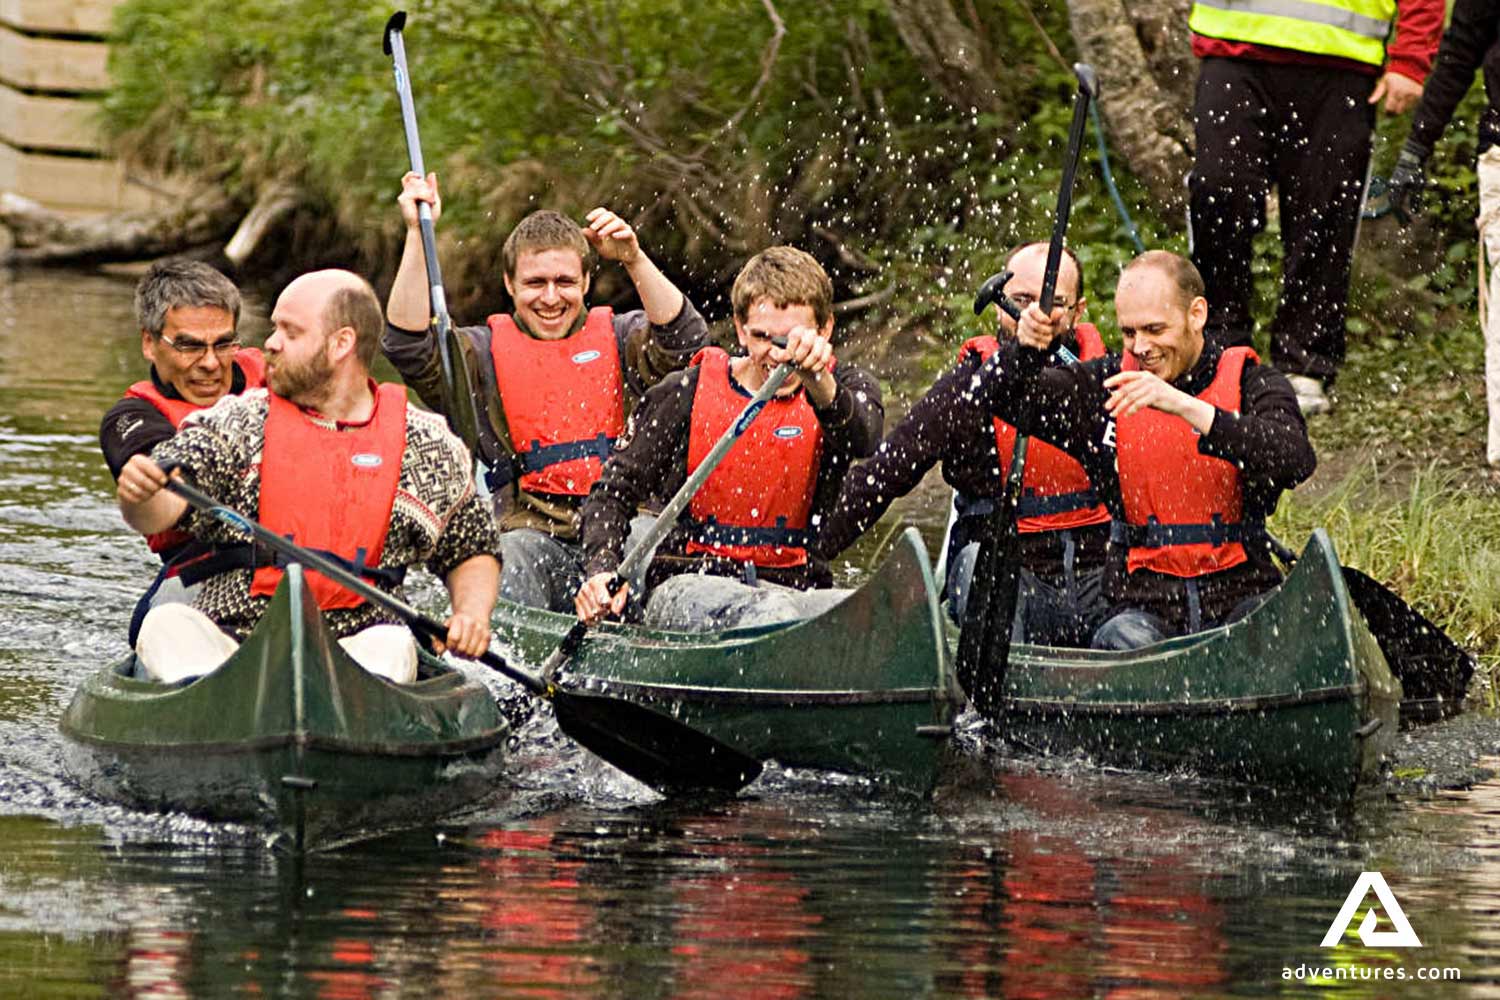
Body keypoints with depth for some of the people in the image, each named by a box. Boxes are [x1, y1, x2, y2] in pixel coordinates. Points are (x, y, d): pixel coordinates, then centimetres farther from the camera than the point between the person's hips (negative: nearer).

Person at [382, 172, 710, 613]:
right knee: (513, 555, -33)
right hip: (534, 532, -1)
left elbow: (685, 340, -5)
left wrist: (633, 260, -19)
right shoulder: (484, 353, 13)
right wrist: (418, 234, -8)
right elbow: (407, 347, -3)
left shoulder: (619, 339, 14)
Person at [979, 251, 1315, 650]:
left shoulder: (1253, 384, 2)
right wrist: (1026, 348, -17)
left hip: (1243, 596, -1)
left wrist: (1187, 407, -28)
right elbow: (996, 397, 6)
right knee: (1122, 642, -32)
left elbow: (1295, 460, -19)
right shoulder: (1107, 385, 10)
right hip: (1144, 604, 1)